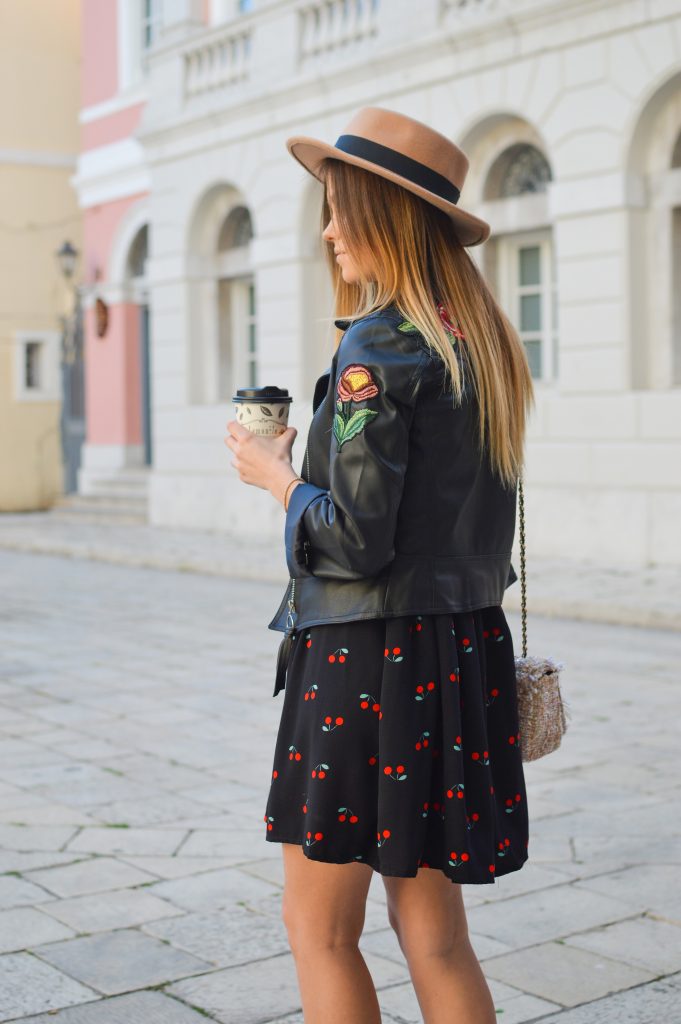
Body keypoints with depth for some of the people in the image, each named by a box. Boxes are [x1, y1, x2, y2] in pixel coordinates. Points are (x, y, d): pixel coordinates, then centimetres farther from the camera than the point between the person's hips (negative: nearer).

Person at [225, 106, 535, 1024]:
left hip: (370, 654, -8)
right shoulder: (480, 339, 11)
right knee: (434, 935, 14)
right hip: (461, 653, 9)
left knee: (319, 926, 8)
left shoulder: (377, 346, -15)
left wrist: (276, 474, -3)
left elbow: (359, 540, -19)